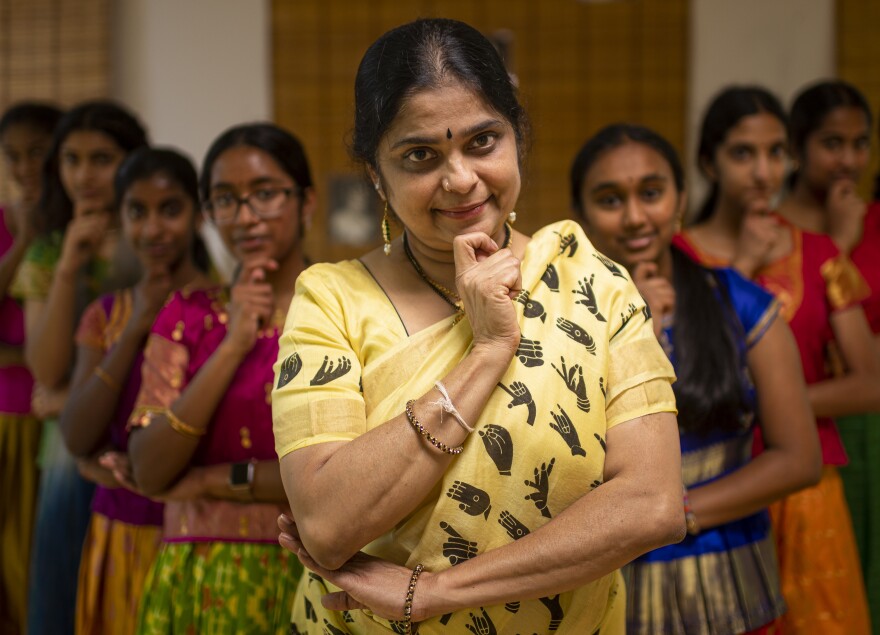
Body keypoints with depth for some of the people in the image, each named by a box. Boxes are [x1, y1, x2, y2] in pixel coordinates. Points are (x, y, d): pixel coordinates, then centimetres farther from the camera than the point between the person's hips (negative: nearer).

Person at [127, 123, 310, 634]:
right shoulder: (187, 315, 5)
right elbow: (149, 472, -6)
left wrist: (222, 479, -9)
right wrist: (232, 347, -14)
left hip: (307, 578, -2)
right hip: (196, 585, 3)